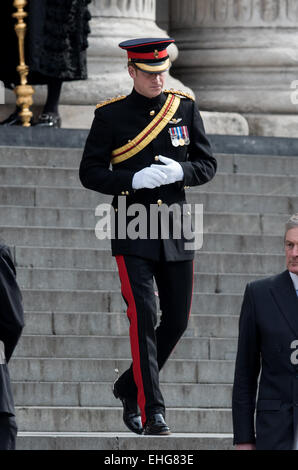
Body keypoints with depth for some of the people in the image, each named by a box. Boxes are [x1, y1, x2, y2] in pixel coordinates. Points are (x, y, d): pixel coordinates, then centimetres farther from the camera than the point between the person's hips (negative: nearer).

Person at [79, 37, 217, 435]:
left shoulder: (185, 108, 7)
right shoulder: (110, 115, -1)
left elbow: (208, 165, 9)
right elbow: (90, 173, -1)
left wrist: (179, 171, -12)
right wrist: (134, 180, -17)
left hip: (176, 229, 4)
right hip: (133, 229, -4)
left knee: (177, 320, 6)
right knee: (144, 318, -12)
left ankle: (130, 387, 28)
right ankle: (152, 410, -10)